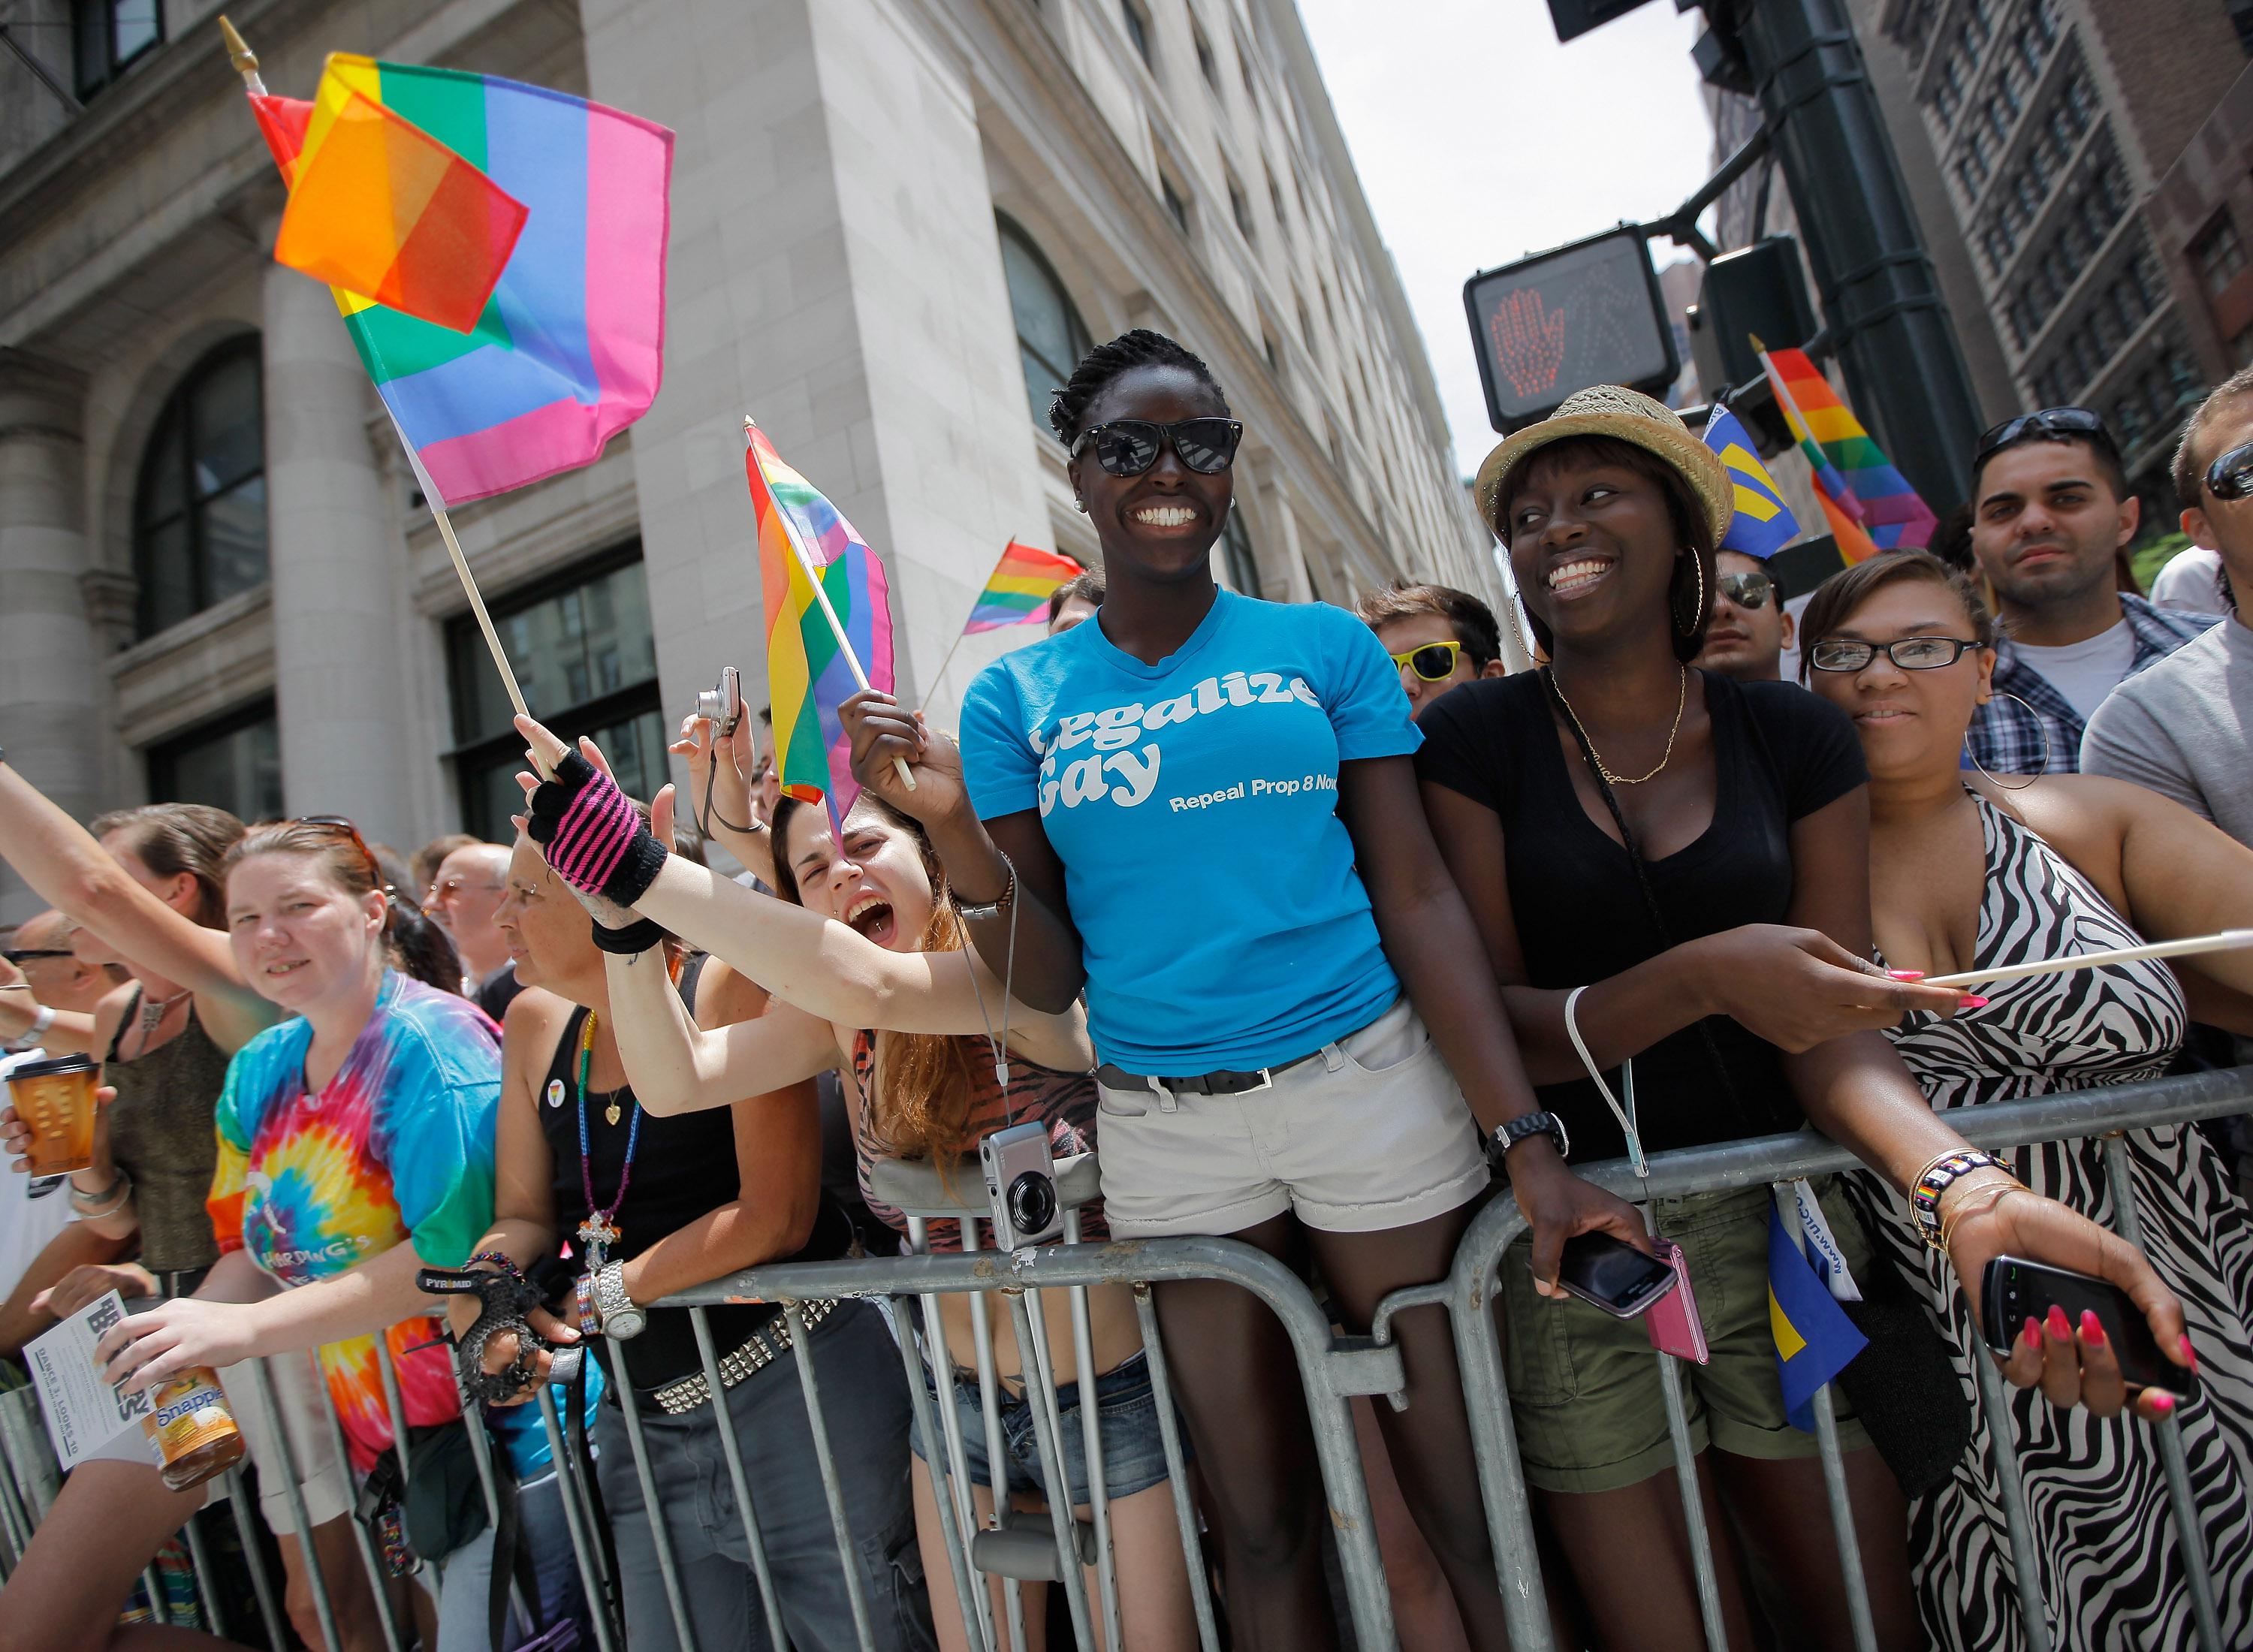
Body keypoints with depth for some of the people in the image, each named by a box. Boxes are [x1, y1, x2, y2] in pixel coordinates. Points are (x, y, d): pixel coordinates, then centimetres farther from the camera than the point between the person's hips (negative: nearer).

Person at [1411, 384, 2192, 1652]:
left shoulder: (1794, 737, 1)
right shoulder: (1476, 740, -6)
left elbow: (1834, 1023, -5)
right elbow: (1491, 1016, -11)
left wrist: (1966, 1183, -25)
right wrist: (1702, 976, -28)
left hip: (1779, 1221, 2)